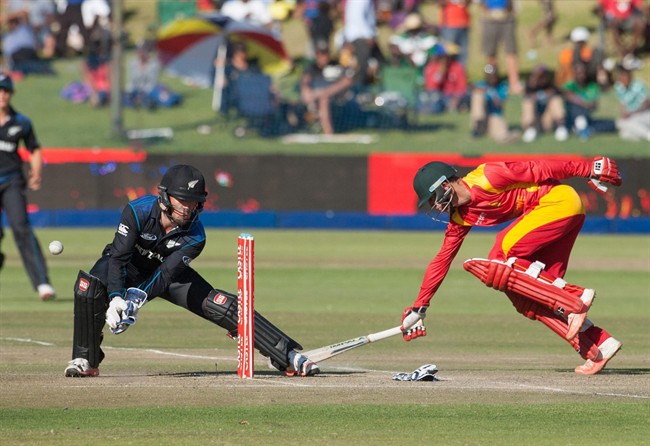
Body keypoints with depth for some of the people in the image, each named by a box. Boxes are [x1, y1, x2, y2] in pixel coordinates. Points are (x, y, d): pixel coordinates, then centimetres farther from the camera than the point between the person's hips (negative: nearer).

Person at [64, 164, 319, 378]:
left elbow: (167, 272, -35)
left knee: (218, 304, -16)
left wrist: (137, 298, -52)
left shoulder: (195, 236, -25)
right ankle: (85, 361, -16)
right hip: (129, 269, -1)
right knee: (88, 287, -34)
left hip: (168, 274, 1)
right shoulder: (138, 211, -31)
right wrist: (116, 299, -49)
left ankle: (288, 357, -12)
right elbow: (118, 257, -34)